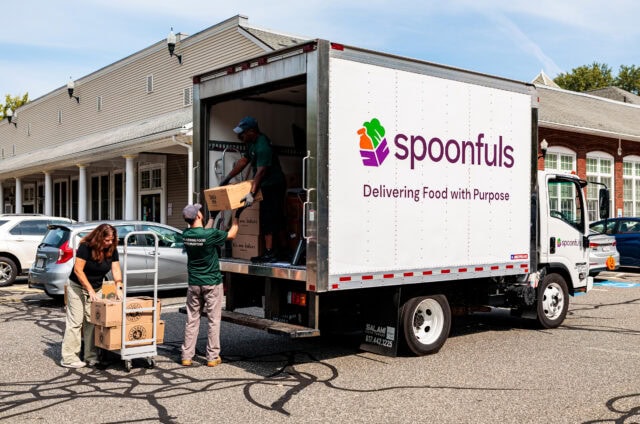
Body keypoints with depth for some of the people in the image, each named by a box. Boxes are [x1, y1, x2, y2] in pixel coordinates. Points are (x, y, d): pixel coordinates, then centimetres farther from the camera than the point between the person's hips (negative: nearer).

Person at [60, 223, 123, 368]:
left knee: (92, 322, 3)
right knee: (75, 322, -6)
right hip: (77, 287, -5)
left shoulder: (112, 250, -6)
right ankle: (69, 358, -3)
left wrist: (118, 287, -22)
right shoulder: (85, 247, -21)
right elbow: (78, 270, -21)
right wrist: (90, 289, -22)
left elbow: (116, 270, -7)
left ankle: (91, 357, 7)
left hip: (96, 289, 5)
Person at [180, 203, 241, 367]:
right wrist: (236, 216, 10)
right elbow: (231, 235, -1)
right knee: (213, 321, 4)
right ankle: (212, 357, 8)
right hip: (212, 283, -5)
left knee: (192, 320, 10)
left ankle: (186, 356, 13)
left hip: (194, 284, 5)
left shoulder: (186, 235, -1)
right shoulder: (210, 235, -18)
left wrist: (212, 217, 29)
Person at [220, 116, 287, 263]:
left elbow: (261, 171, -31)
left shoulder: (262, 147, -24)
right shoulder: (252, 142, 9)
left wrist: (252, 193, -36)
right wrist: (227, 178, 17)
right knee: (276, 219, 13)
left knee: (267, 219, -10)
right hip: (267, 186, 10)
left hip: (273, 186, -10)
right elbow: (244, 161, 17)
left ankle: (269, 253, -8)